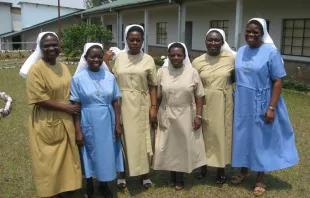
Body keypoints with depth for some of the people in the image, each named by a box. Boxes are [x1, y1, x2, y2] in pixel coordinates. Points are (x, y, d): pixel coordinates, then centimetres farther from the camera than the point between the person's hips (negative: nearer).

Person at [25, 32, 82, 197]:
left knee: (65, 158, 15)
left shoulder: (63, 67, 6)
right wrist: (66, 107, -16)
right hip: (46, 124, -6)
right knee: (49, 162, 7)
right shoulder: (36, 69, -15)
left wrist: (75, 109, 1)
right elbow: (39, 100, -20)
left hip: (64, 122, 7)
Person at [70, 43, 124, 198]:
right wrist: (78, 130, -10)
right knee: (90, 154, 11)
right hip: (88, 123, -2)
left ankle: (104, 185, 34)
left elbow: (115, 103, 3)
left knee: (107, 153, 12)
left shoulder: (110, 77, 0)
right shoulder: (78, 79, -7)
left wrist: (118, 124, 0)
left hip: (107, 123, 2)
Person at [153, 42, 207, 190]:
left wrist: (198, 116, -8)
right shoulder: (162, 72, 0)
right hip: (167, 116, 1)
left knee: (183, 146, 7)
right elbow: (158, 96, 3)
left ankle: (179, 178, 24)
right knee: (169, 146, 9)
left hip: (186, 116, -1)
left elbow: (199, 96, -2)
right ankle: (172, 176, 28)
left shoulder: (192, 72, -3)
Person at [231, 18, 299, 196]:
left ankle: (260, 179, 22)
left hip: (261, 106, -5)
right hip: (243, 105, 5)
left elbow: (278, 82, -13)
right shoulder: (241, 52, 4)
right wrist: (236, 101, 9)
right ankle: (244, 172, 33)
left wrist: (272, 108, -18)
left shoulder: (271, 52, -12)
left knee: (262, 140, 7)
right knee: (243, 138, 14)